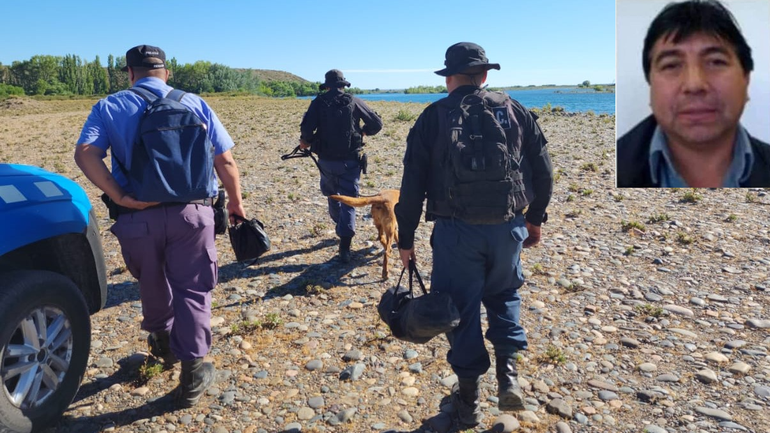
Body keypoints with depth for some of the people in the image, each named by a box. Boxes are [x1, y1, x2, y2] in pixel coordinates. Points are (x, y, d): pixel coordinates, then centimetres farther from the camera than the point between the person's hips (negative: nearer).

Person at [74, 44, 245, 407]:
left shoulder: (108, 107, 5)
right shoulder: (194, 103, 6)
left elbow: (85, 154, -13)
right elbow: (225, 161, 2)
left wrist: (119, 197, -12)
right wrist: (236, 202, 11)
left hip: (139, 217, 1)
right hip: (191, 213, 0)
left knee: (152, 284, 23)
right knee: (191, 290, 8)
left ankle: (163, 341, 46)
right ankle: (192, 374, 10)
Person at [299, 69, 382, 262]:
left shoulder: (319, 102, -1)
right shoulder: (354, 101, 2)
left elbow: (307, 128, -13)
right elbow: (376, 123, 3)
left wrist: (306, 142, 8)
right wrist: (363, 131, 23)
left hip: (327, 160, 1)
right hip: (350, 160, 0)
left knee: (332, 194, 26)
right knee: (348, 200, 1)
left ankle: (340, 225, 43)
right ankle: (345, 247, -7)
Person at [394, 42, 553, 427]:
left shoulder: (434, 117, 0)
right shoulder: (514, 111, 6)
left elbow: (413, 183, -2)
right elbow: (543, 171, 9)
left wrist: (405, 237, 6)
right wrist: (535, 219, 21)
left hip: (456, 230, -2)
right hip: (507, 227, 2)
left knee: (462, 309, 11)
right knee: (503, 294, 26)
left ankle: (469, 399, 23)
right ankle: (507, 374, 16)